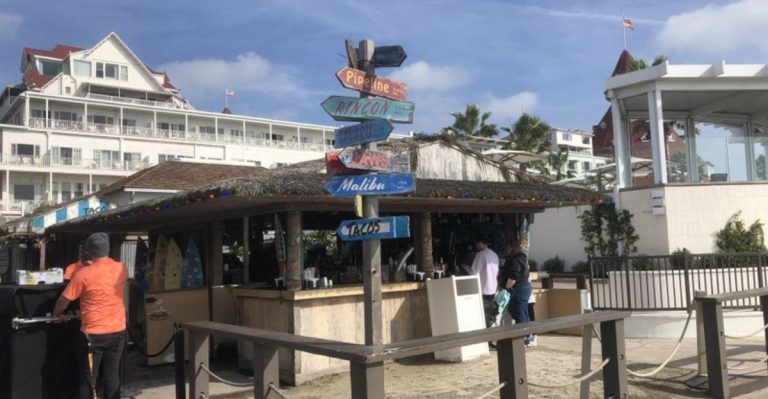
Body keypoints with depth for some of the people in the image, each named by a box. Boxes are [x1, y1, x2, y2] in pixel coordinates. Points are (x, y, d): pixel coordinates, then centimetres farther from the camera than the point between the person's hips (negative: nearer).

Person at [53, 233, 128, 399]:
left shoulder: (84, 273, -13)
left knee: (87, 378, 8)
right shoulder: (122, 269, -1)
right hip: (118, 332, 4)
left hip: (93, 334, -4)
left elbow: (64, 300, -4)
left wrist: (56, 314, 14)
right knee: (112, 375, 12)